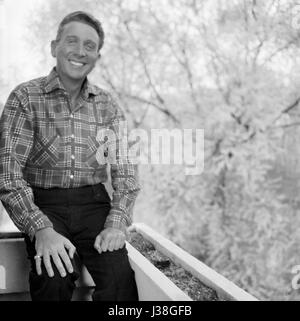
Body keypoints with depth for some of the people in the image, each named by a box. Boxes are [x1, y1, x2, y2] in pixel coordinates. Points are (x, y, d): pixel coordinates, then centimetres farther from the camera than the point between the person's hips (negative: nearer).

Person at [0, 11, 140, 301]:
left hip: (95, 203, 2)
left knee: (120, 278, -22)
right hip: (44, 205, -2)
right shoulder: (25, 98, -2)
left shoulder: (107, 105, 8)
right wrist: (40, 229, -23)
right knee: (53, 280, -29)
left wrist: (117, 221, -13)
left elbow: (124, 168, 5)